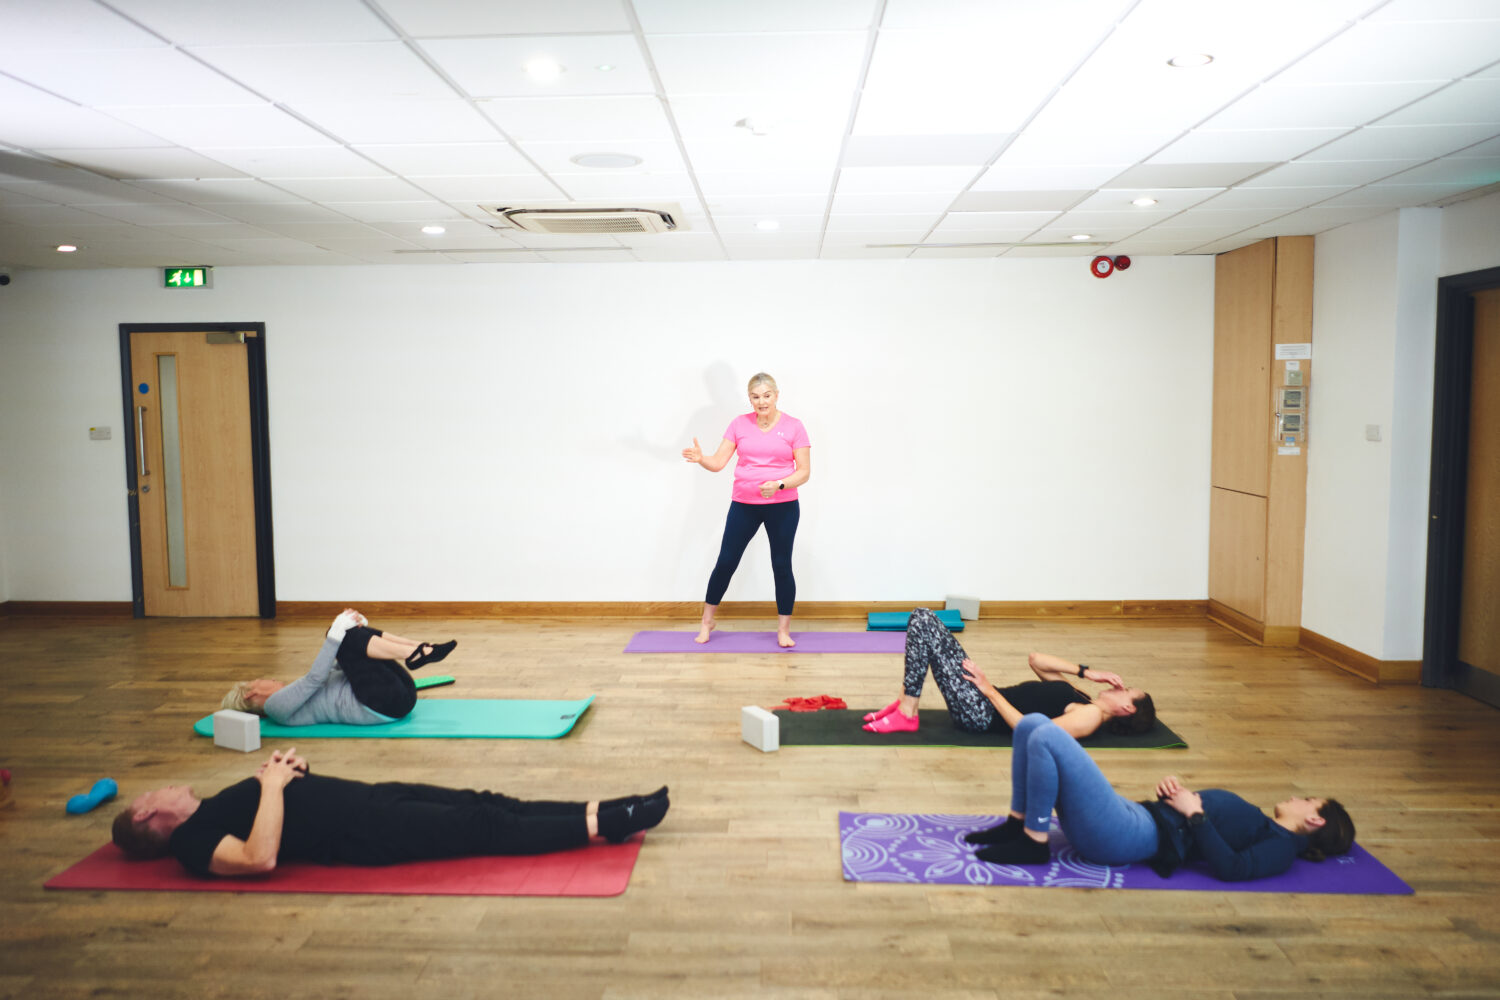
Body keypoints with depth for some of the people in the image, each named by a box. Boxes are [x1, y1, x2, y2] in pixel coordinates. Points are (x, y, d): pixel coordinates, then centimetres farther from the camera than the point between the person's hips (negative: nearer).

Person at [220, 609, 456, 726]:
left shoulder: (296, 695, 30)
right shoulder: (277, 705, 5)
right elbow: (315, 677, -10)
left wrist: (355, 625, 10)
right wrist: (338, 632, -15)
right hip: (382, 705, -8)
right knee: (342, 634, -12)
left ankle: (419, 651, -11)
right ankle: (416, 655, -23)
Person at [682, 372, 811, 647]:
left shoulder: (793, 427, -3)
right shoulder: (739, 424, 3)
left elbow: (804, 471, -4)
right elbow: (718, 462, 0)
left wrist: (779, 485, -20)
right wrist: (700, 459, -21)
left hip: (783, 506, -1)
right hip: (743, 505, 2)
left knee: (782, 566, 3)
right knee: (726, 562, 4)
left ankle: (784, 630, 16)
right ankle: (707, 622, 20)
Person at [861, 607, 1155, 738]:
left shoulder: (1091, 716, -10)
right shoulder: (1080, 702, 16)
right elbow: (1035, 659, 21)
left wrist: (990, 690, -19)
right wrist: (1084, 672, 13)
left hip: (979, 713, -9)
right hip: (987, 700, 9)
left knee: (922, 625, -17)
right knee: (922, 617, 1)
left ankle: (907, 715, -9)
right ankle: (905, 703, 4)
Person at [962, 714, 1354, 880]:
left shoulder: (1282, 846, 3)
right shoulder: (1259, 824, 29)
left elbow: (1230, 868, -17)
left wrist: (1195, 813, -12)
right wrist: (1174, 790, 8)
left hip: (1127, 837, -9)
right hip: (1136, 814, 9)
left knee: (1046, 737, -25)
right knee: (1031, 724, 0)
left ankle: (1033, 843, -14)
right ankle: (1017, 825, 4)